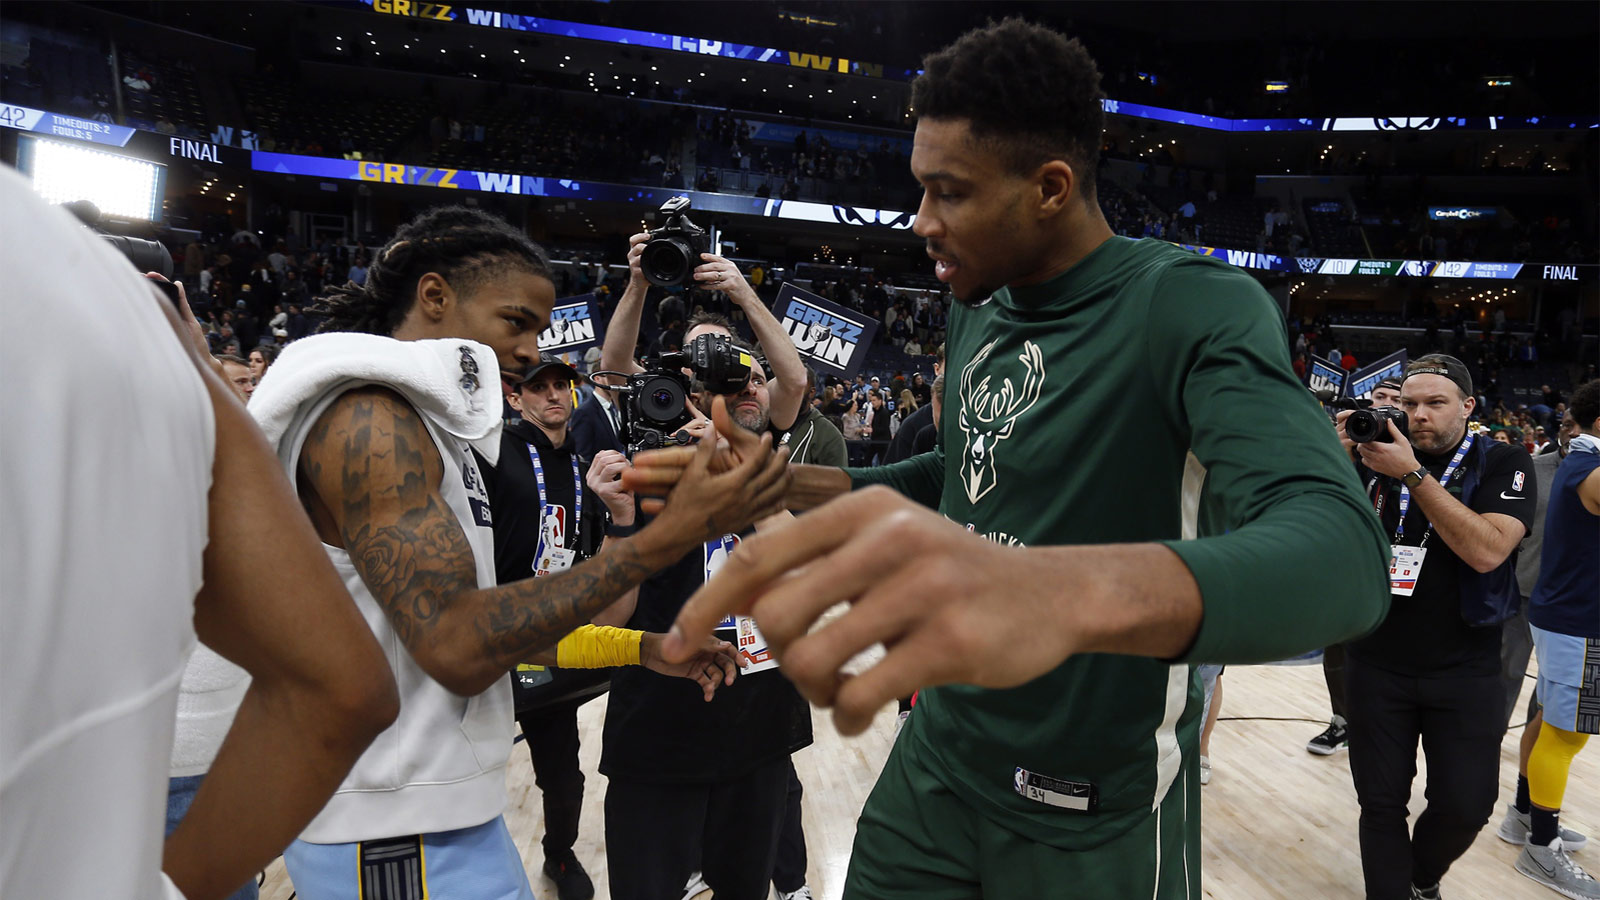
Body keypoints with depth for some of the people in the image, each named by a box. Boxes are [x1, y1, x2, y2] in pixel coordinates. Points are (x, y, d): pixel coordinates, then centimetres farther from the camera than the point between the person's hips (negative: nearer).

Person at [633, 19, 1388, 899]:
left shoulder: (1196, 308, -20)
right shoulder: (975, 312, 3)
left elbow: (1340, 553, -35)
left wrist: (1076, 590, -56)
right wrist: (781, 482, 3)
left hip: (1095, 818, -6)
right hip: (939, 756, 6)